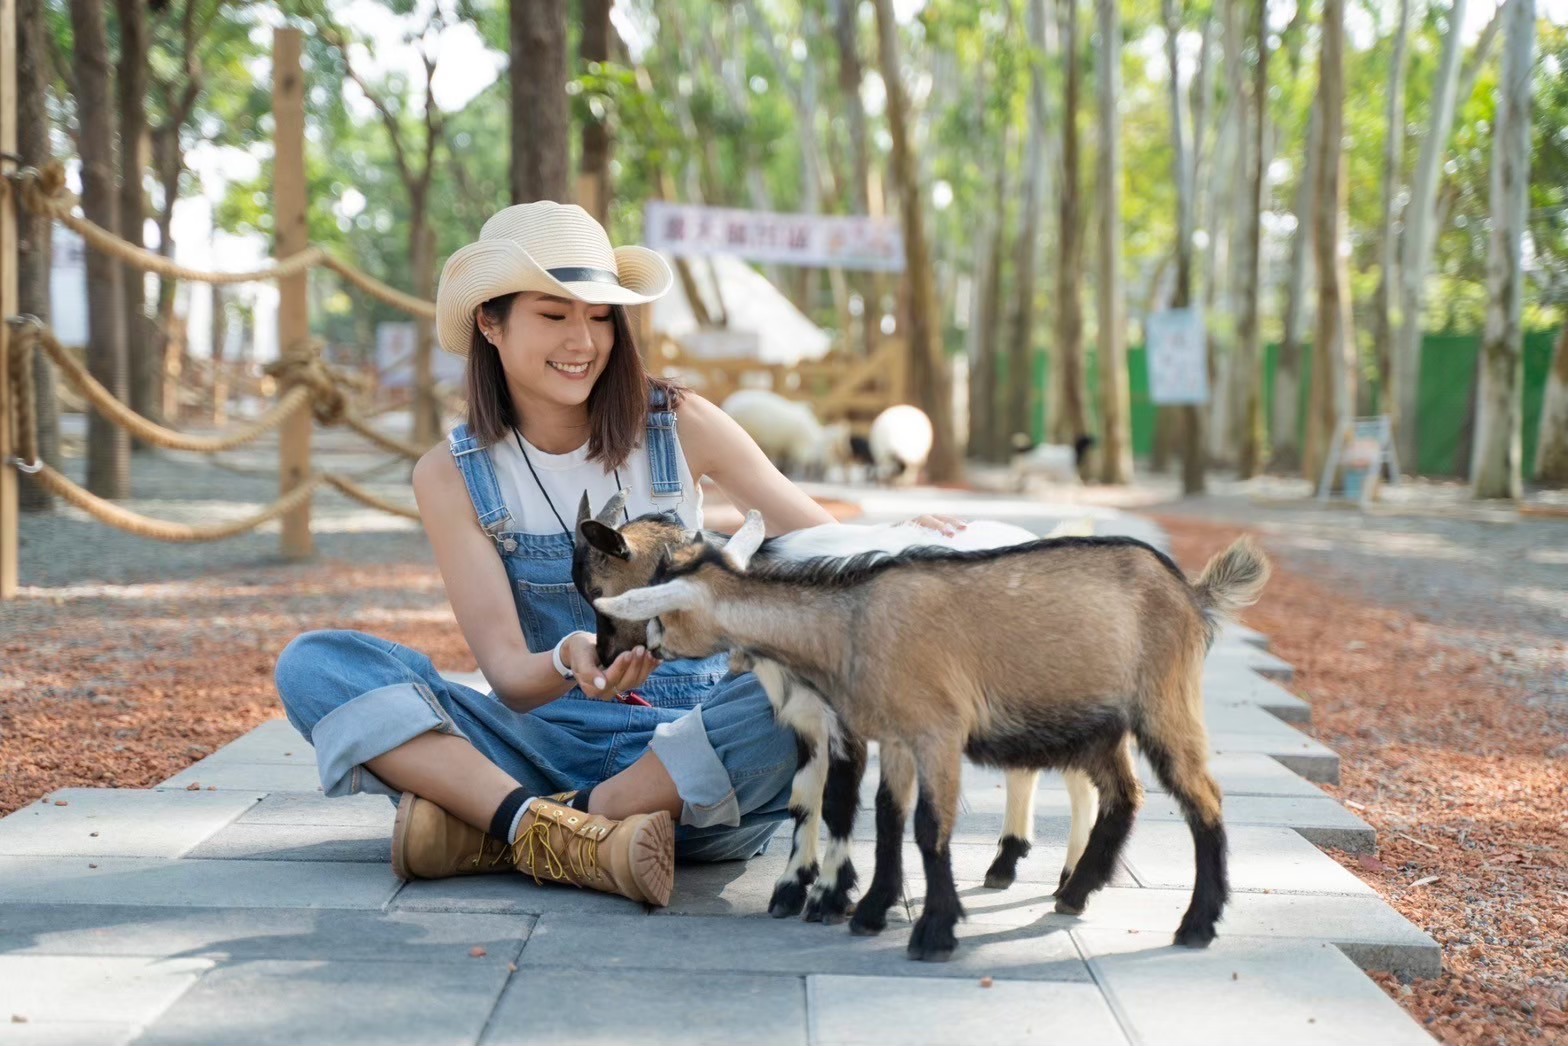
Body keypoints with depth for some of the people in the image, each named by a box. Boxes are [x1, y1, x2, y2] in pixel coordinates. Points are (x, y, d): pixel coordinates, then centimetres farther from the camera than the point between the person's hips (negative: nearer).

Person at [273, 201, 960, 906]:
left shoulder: (680, 427, -1)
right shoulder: (452, 476, -1)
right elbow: (507, 675, -9)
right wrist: (568, 663, -33)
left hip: (693, 743, 0)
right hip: (546, 742, 1)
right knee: (314, 663, -18)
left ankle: (496, 835, -28)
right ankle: (557, 834, -36)